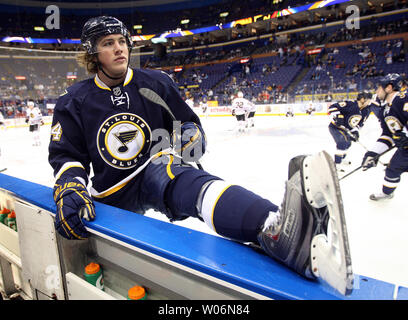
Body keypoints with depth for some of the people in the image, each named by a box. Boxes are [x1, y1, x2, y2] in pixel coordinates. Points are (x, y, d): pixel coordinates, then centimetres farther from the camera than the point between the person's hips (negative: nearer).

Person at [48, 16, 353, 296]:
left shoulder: (155, 83, 2)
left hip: (158, 172, -5)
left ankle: (280, 229, -66)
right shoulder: (74, 102, 1)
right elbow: (66, 156, 2)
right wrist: (69, 188, -19)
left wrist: (188, 134, -16)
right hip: (111, 194, 6)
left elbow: (191, 126, 9)